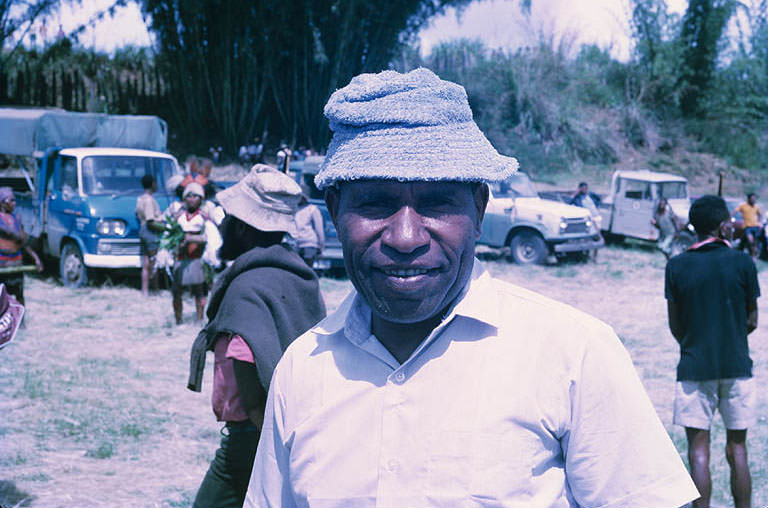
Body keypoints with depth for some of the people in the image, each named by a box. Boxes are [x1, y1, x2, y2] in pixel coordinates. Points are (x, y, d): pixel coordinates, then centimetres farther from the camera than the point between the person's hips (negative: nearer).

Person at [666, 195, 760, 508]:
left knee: (698, 450, 3)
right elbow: (752, 322, 2)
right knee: (737, 449, 9)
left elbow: (675, 326, 3)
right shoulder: (742, 263, -5)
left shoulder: (676, 266, -3)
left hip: (694, 367, 0)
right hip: (737, 366, 0)